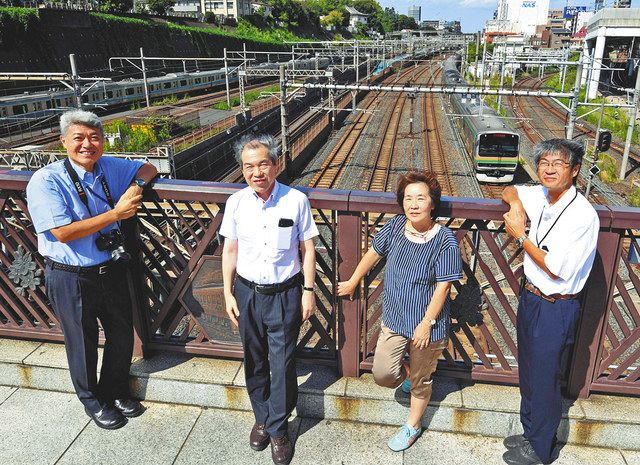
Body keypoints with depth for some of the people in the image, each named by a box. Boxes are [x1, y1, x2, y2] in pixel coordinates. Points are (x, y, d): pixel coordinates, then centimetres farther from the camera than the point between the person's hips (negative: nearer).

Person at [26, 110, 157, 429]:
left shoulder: (108, 167, -2)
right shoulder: (45, 181, -18)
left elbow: (147, 169, 13)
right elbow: (62, 233, -24)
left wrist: (137, 186, -11)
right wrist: (116, 214, -24)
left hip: (111, 270, 5)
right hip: (71, 279, -5)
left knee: (122, 335, 18)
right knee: (83, 343, 15)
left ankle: (115, 391, 43)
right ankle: (92, 402, 39)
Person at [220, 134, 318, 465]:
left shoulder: (296, 200, -12)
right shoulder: (236, 202, -5)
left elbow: (307, 249, -4)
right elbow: (230, 250, 3)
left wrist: (308, 291, -4)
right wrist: (228, 292, 3)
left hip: (285, 294, -2)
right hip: (247, 292, 3)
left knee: (282, 363, 6)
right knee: (254, 361, 17)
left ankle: (277, 429, 28)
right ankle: (262, 418, 40)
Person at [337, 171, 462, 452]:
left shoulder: (444, 239, -19)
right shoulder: (395, 226, -7)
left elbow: (443, 286, -16)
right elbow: (373, 253, 8)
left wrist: (426, 323, -16)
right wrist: (352, 282, 18)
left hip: (427, 324, -3)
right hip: (394, 319, 3)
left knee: (420, 381, 15)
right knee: (383, 375, 0)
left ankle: (413, 426, 42)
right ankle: (406, 373, 36)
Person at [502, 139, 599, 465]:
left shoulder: (583, 215, -23)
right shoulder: (541, 196, -1)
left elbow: (555, 269, -22)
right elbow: (510, 190, 20)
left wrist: (520, 235, -16)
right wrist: (515, 202, -3)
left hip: (557, 308, -7)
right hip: (530, 297, 8)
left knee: (545, 383, 9)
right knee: (528, 375, 22)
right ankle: (530, 433, 43)